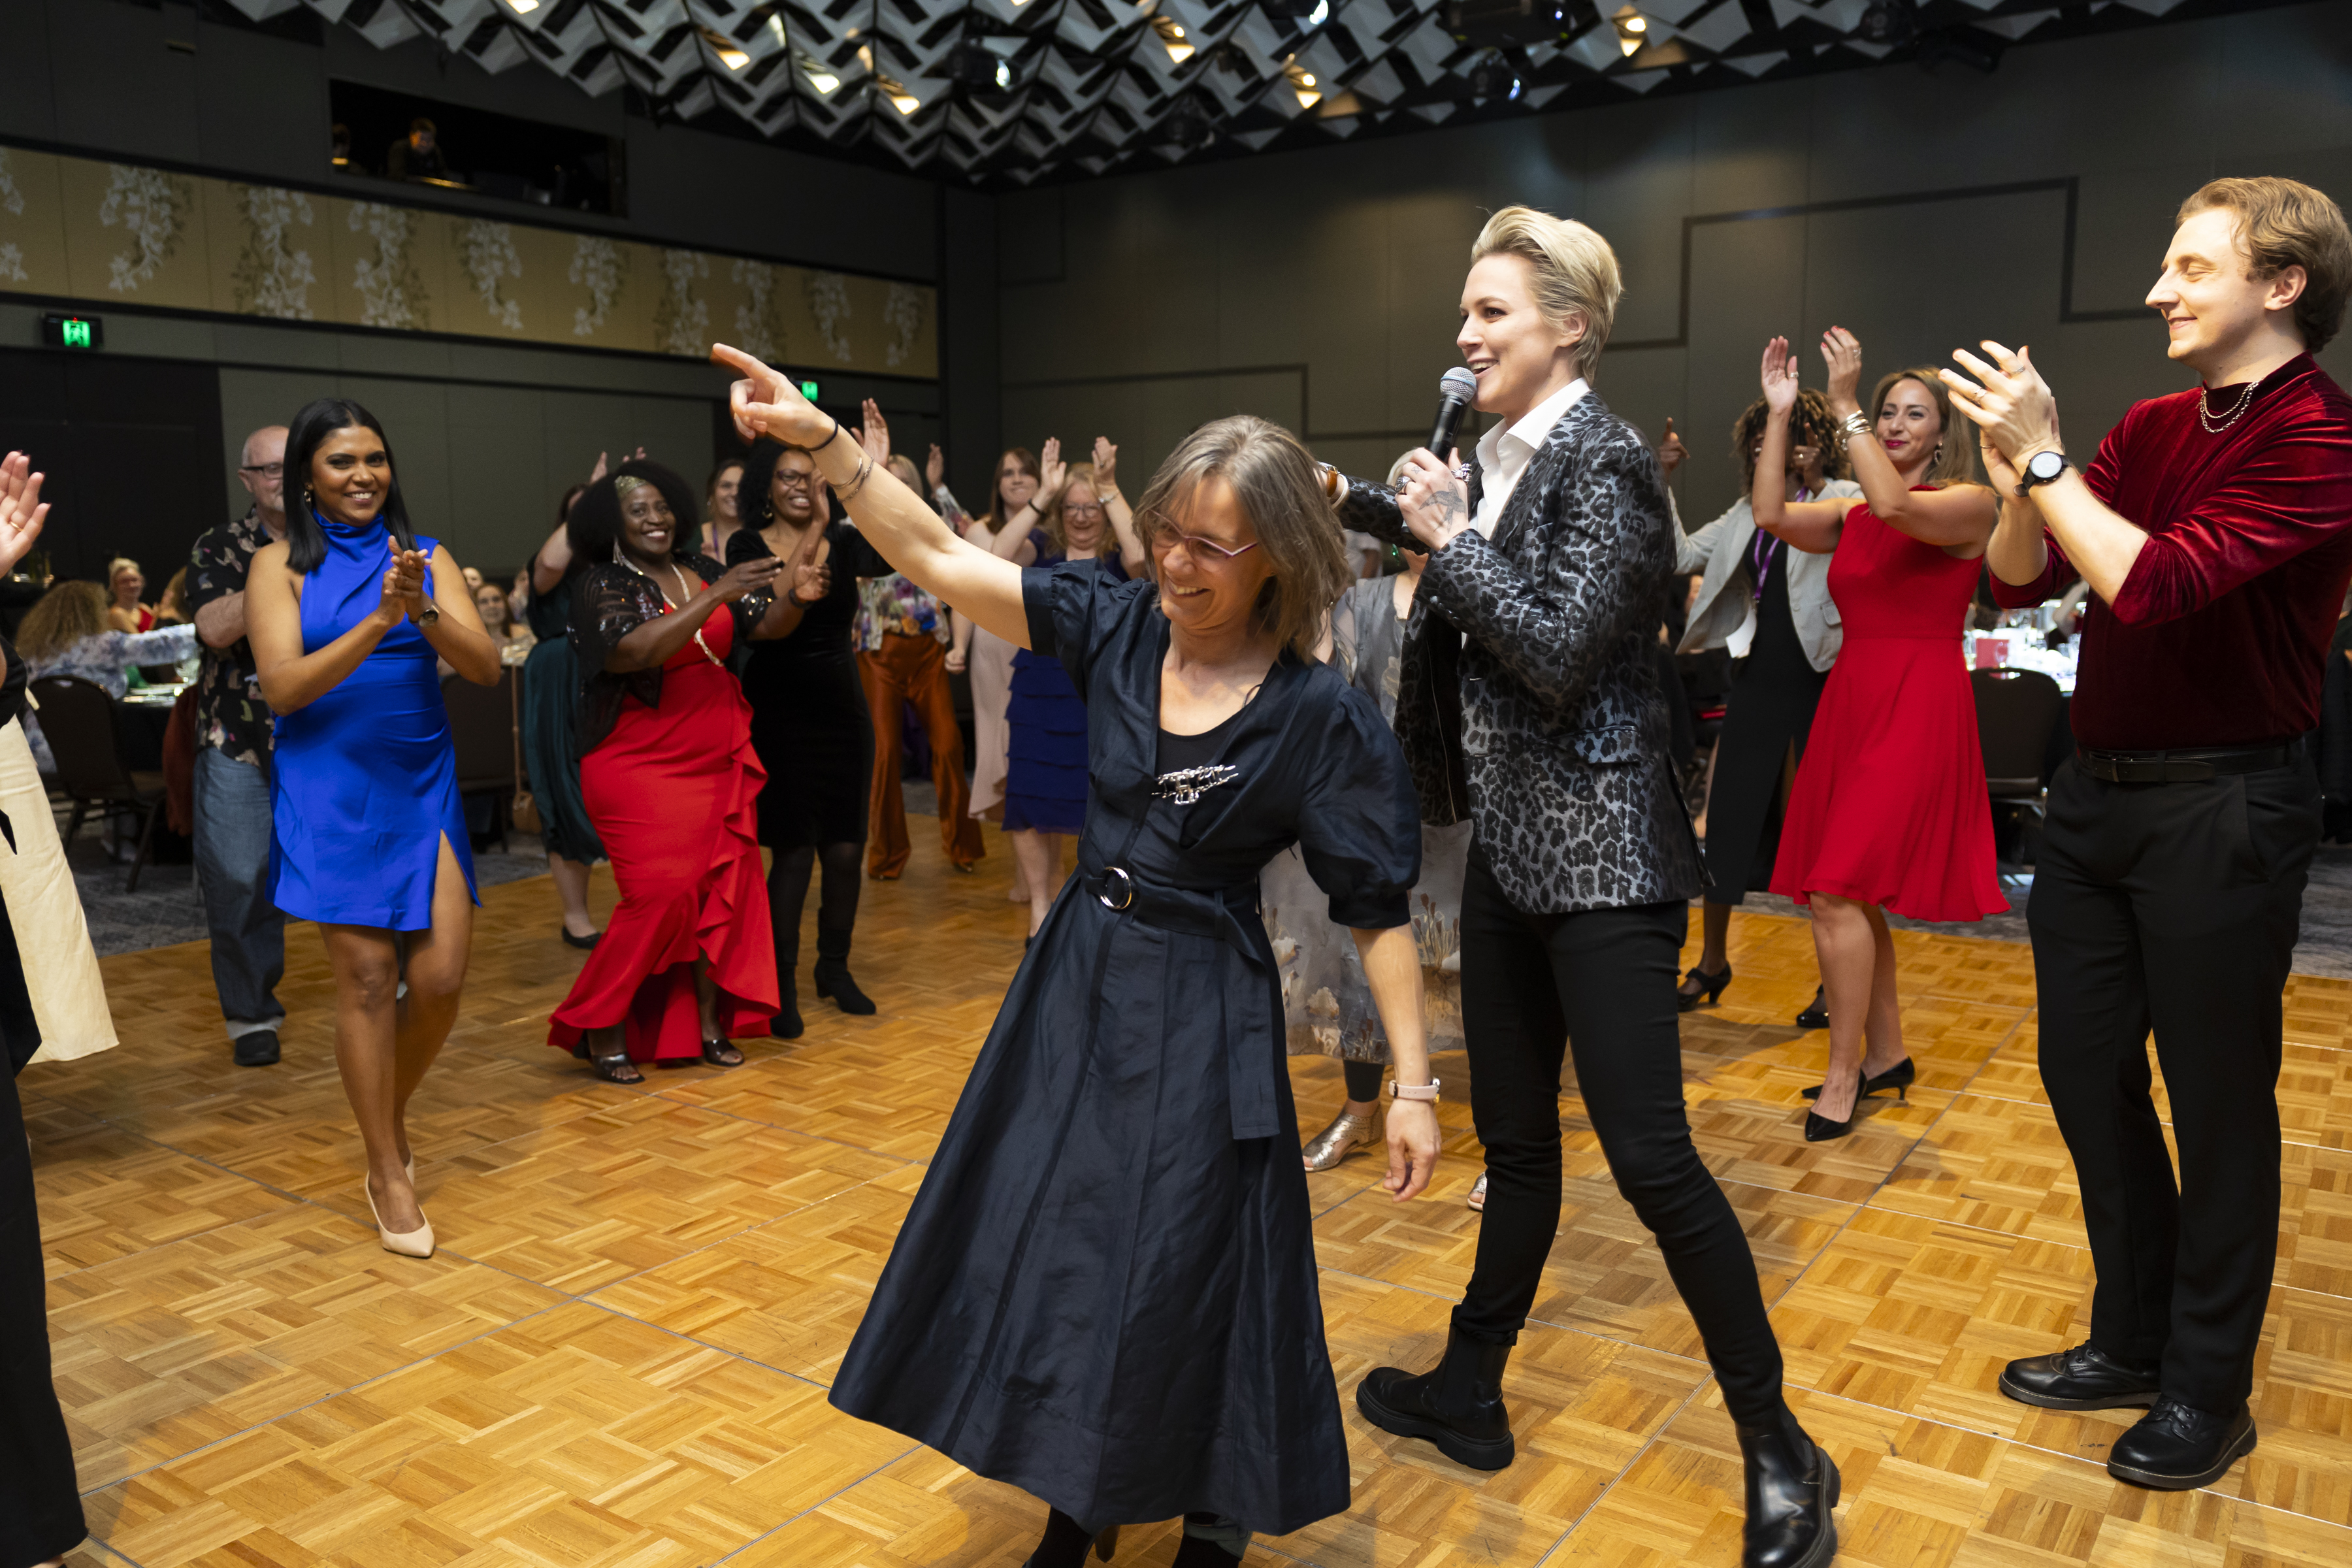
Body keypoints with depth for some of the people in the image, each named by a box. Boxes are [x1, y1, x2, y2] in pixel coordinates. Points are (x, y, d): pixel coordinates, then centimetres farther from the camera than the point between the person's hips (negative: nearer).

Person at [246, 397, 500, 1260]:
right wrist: (378, 622, -22)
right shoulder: (281, 564, 0)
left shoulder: (428, 556, 6)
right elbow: (283, 687, -11)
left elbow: (485, 668, -4)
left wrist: (424, 612, -22)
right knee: (366, 978, -3)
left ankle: (390, 1112, 28)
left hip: (424, 785, 2)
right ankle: (388, 1170, 12)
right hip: (330, 791, -2)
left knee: (440, 977, -2)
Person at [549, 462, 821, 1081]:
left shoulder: (699, 570, 7)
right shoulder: (601, 586, -7)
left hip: (720, 763, 5)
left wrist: (795, 594, -20)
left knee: (724, 891, 3)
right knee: (660, 896, -10)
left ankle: (709, 1022, 14)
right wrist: (718, 595, -30)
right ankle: (599, 1028, 6)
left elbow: (767, 625, 3)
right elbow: (637, 650, -25)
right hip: (640, 771, -5)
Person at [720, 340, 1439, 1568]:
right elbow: (938, 561, -6)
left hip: (1202, 1016, -4)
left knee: (1188, 1278, 6)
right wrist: (819, 439, -16)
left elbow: (1378, 911, -11)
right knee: (1047, 1247, 14)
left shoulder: (1319, 716, -15)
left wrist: (1414, 1085, -12)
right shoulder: (1116, 627, -4)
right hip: (1076, 980, 5)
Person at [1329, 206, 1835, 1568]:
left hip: (1599, 853, -8)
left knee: (1650, 1156, -7)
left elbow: (1561, 651, -23)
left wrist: (1450, 539, -14)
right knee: (1514, 1136, 17)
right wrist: (1358, 504, 28)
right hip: (1510, 844, 9)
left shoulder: (1605, 461, -13)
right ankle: (1469, 1393, 31)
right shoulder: (1505, 457, 11)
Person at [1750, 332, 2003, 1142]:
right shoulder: (1851, 515, 13)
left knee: (1837, 892, -14)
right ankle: (1887, 1054, 27)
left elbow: (1898, 507, -23)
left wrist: (1844, 406, -20)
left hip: (1919, 709, -7)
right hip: (1850, 702, 7)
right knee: (1855, 898, 12)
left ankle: (1843, 1072, -2)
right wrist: (1779, 414, -4)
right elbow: (1771, 515, -1)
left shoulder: (1970, 504, -3)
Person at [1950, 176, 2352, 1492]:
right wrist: (2023, 477, -12)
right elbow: (2020, 579, 4)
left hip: (2220, 804, -7)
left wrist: (2045, 458, -21)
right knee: (2087, 1073, 14)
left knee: (2219, 1101, 5)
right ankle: (2132, 1342, 33)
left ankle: (2208, 1393, 23)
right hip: (2098, 787, 8)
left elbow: (2157, 585, -26)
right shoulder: (2152, 428, 9)